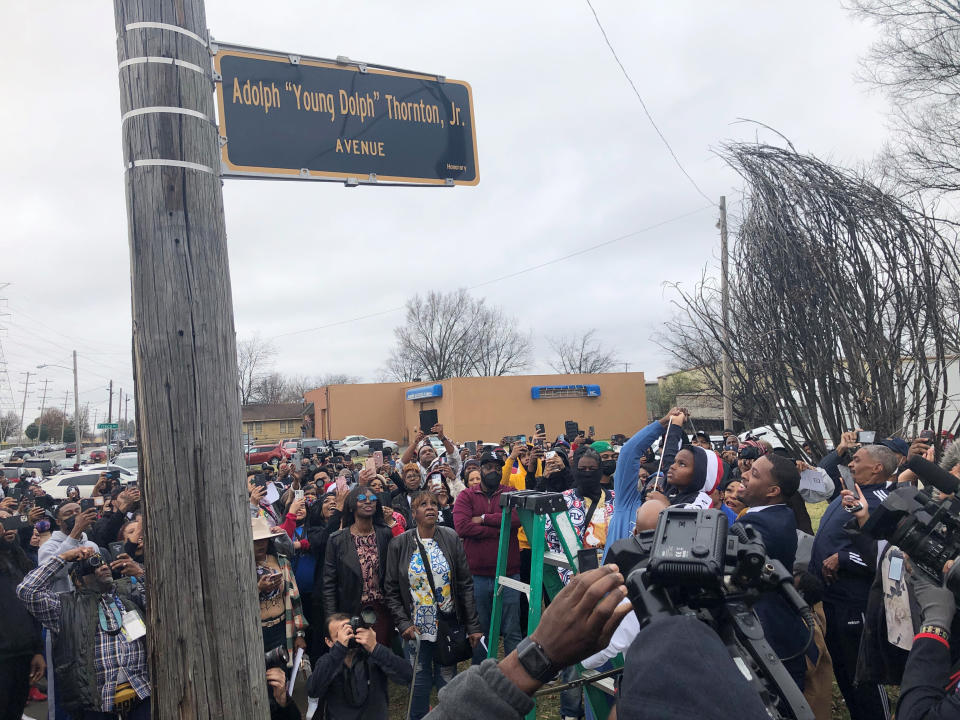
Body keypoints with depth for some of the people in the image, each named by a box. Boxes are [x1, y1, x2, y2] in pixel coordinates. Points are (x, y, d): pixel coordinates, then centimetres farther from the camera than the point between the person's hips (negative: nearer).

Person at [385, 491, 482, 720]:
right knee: (421, 681, 9)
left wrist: (473, 625, -4)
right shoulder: (400, 544, -4)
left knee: (447, 680, 7)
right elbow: (391, 590, 0)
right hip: (416, 628, 0)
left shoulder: (450, 539, -4)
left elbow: (465, 585, -3)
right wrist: (403, 623, -10)